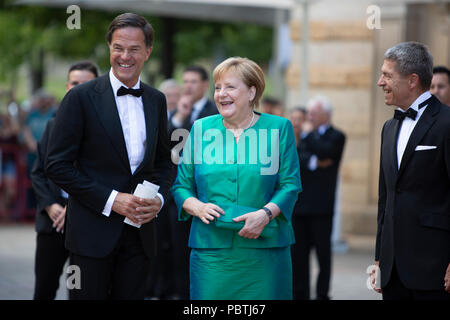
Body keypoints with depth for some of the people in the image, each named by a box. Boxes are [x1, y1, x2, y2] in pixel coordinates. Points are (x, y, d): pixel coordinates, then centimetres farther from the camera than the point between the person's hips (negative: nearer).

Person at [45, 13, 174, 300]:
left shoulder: (156, 100, 10)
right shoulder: (81, 98, -6)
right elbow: (57, 165, -9)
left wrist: (158, 199, -2)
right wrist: (111, 200, -15)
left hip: (140, 231, 4)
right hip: (93, 231, -4)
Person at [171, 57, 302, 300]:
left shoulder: (278, 128, 5)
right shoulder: (201, 129, 11)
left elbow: (290, 184, 1)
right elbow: (182, 185, 12)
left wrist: (266, 214, -16)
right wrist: (197, 207, -9)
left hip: (264, 251, -1)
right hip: (211, 250, 1)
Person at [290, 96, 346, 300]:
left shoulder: (336, 136, 0)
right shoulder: (308, 136, 17)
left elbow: (324, 152, -18)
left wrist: (308, 134, -7)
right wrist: (312, 162, -15)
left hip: (321, 205, -6)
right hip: (300, 204, 6)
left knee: (323, 251, -1)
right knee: (298, 251, 6)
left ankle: (322, 293, 5)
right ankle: (300, 293, 12)